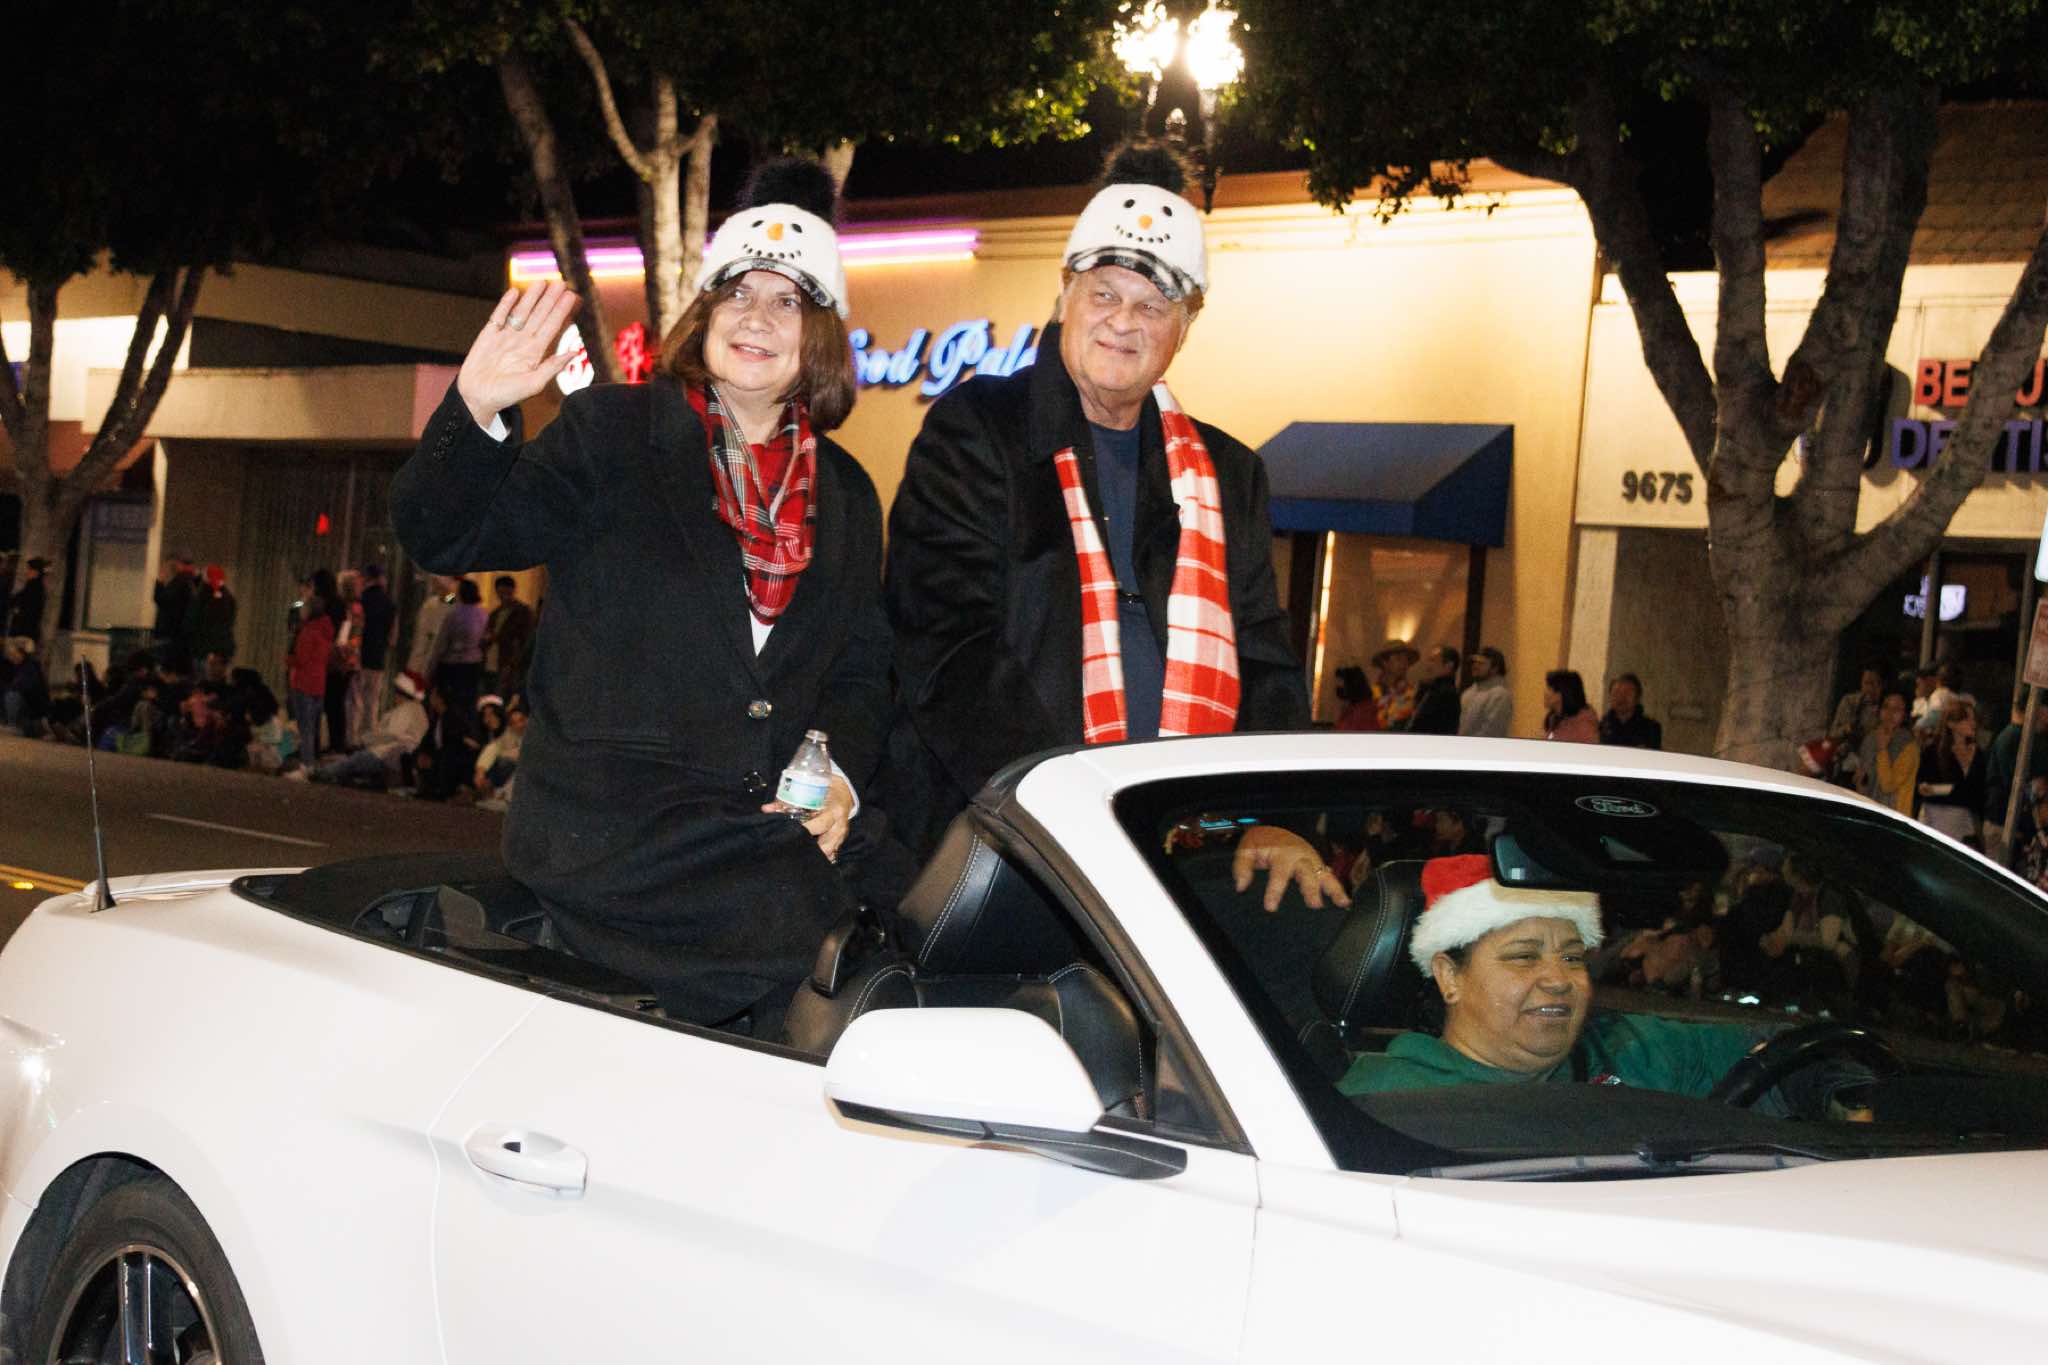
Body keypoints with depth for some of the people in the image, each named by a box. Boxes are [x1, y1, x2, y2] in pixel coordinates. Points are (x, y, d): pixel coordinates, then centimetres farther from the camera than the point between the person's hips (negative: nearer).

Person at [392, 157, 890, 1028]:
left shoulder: (845, 494, 19)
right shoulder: (612, 432, 6)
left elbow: (860, 670, 18)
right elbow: (443, 537, 2)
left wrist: (841, 775, -2)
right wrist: (475, 415, -17)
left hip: (773, 824, 5)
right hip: (611, 820, -5)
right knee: (812, 923, -28)